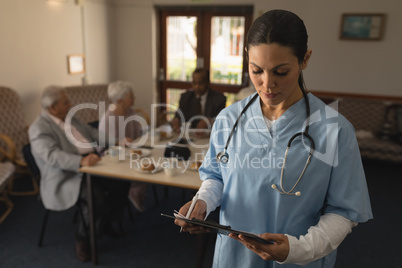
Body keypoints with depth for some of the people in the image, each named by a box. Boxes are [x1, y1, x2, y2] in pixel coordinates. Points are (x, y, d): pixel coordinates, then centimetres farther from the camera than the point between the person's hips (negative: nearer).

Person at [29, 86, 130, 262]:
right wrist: (81, 161, -44)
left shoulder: (69, 118, 13)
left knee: (121, 181, -9)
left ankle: (105, 222, 13)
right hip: (65, 178, -8)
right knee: (95, 195, -31)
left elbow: (92, 133, 20)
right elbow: (53, 156, -28)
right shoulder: (39, 129, -13)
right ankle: (83, 238, -4)